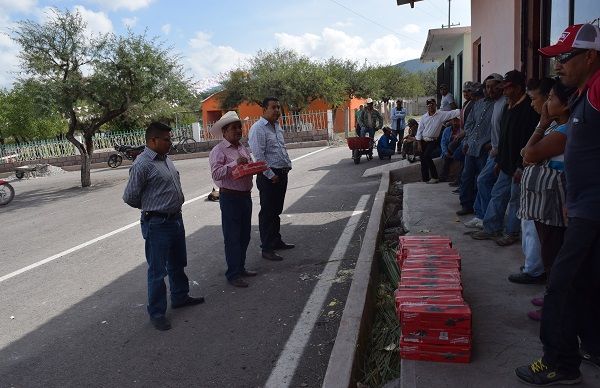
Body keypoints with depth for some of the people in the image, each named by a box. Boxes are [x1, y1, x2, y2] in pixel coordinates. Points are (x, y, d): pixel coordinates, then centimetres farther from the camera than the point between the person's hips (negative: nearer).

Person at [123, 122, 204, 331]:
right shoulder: (142, 164, -18)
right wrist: (150, 207, 3)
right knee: (157, 270, 3)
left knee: (178, 263, 23)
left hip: (176, 218, 9)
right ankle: (156, 313, 17)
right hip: (157, 224, -8)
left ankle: (180, 297, 42)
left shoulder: (165, 159, 8)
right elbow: (130, 197, -14)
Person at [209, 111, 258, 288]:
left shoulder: (243, 148, 14)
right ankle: (233, 274, 7)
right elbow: (216, 173, -21)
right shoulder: (218, 151, -11)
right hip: (230, 197, -8)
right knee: (232, 237, -1)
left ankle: (240, 267, 30)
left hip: (245, 195, 8)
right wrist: (235, 164, -26)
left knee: (244, 235, 16)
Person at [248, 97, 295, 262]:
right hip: (268, 176, -9)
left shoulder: (277, 127, 15)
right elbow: (258, 155, -19)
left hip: (282, 174, 9)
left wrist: (288, 165, 12)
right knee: (267, 213, -2)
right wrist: (270, 175, -18)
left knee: (276, 211, 19)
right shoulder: (258, 128, -14)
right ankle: (266, 248, 5)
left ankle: (276, 240, 32)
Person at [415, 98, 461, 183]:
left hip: (433, 141, -4)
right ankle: (425, 179, 17)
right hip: (423, 141, 4)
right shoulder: (424, 117, 5)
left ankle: (435, 177, -10)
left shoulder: (441, 115, -3)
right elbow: (420, 130, 6)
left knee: (427, 156, -21)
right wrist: (419, 143, 1)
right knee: (423, 160, 4)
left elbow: (453, 113, -9)